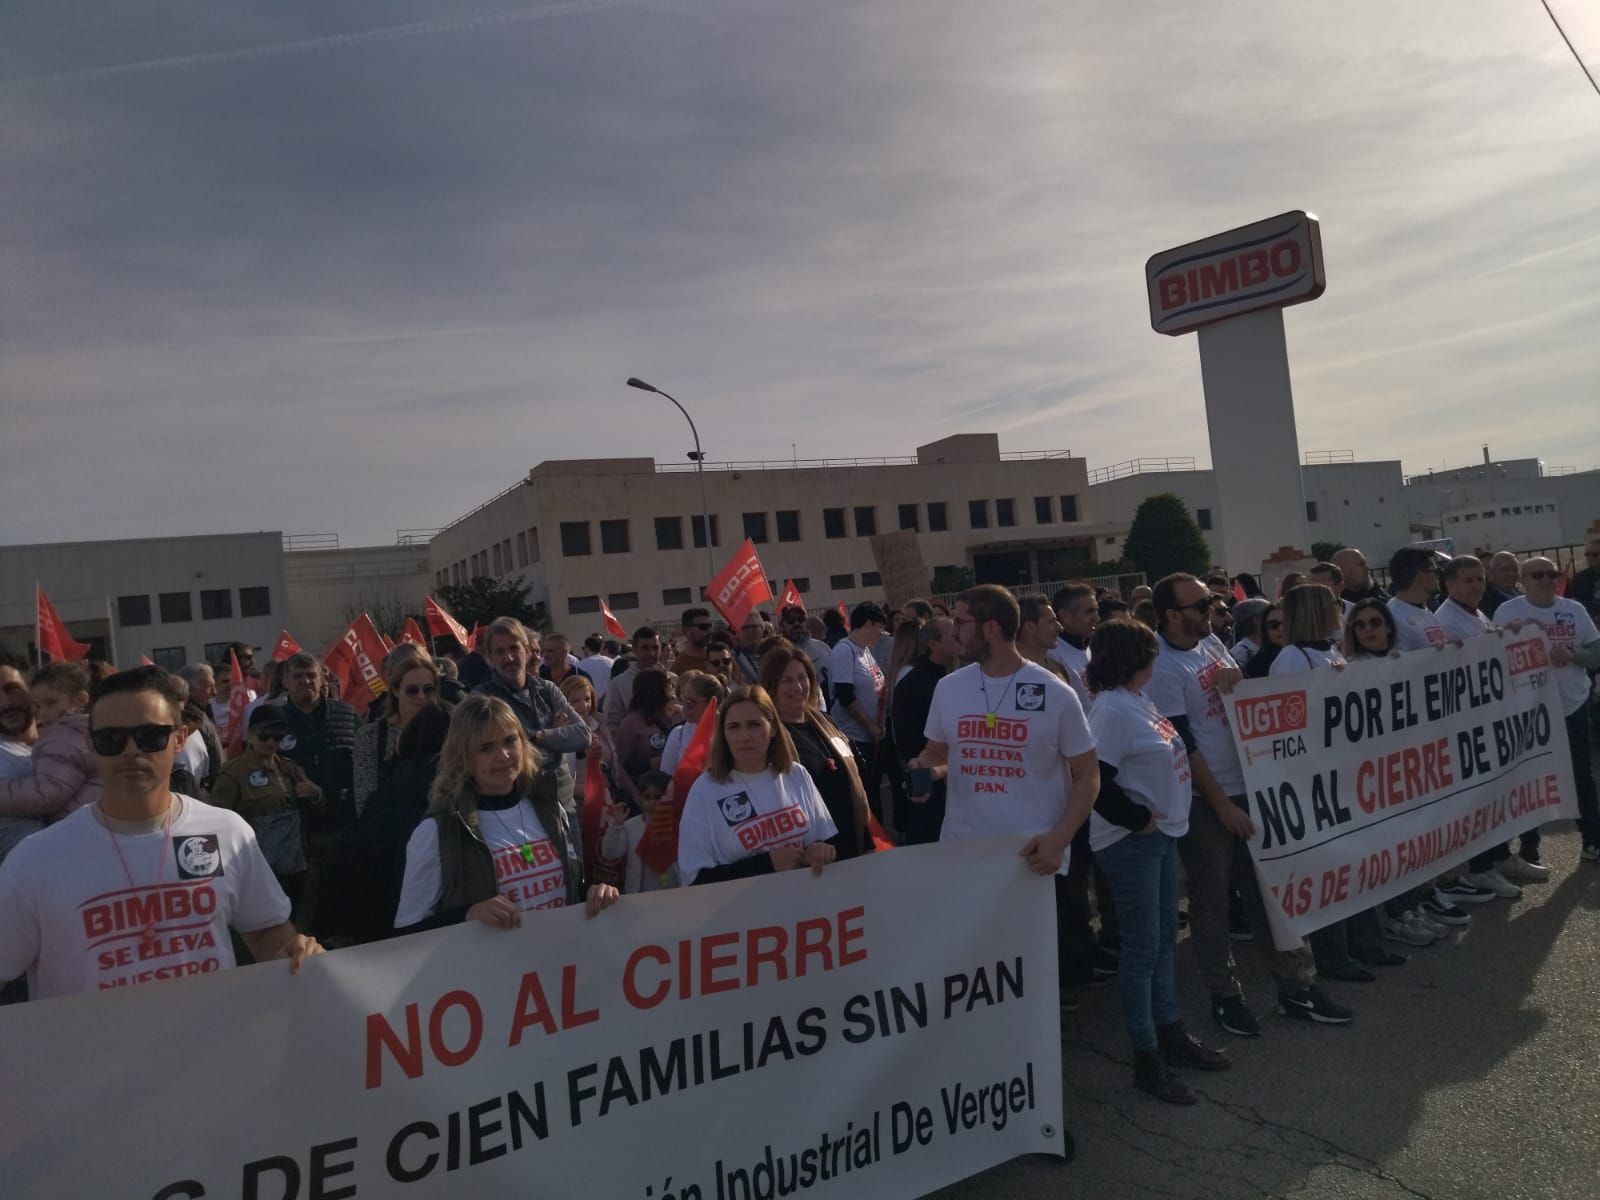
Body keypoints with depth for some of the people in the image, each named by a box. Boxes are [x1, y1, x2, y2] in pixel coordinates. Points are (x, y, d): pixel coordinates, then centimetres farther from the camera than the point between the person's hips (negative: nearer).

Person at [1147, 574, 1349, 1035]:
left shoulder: (1211, 643, 7)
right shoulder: (1163, 668, -16)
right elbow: (1183, 745, -17)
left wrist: (1237, 677, -5)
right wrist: (1222, 805, -15)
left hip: (1246, 786, 8)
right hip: (1204, 801, -7)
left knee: (1268, 890, 14)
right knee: (1211, 903, 6)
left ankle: (1294, 987, 25)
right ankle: (1225, 996, 20)